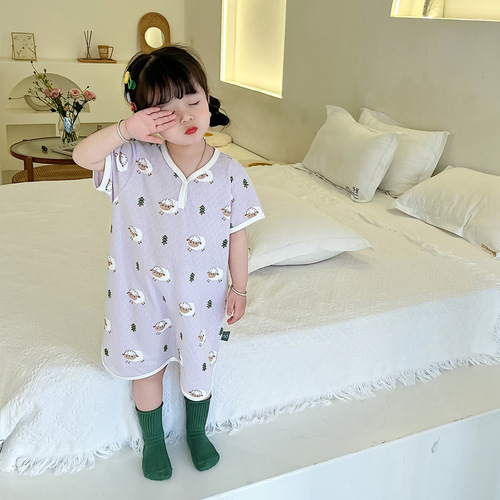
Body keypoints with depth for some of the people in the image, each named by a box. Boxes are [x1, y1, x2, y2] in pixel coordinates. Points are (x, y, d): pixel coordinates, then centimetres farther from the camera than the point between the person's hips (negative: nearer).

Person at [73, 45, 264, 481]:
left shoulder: (229, 174, -14)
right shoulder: (135, 160, -15)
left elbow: (237, 234, -5)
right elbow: (82, 156, -23)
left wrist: (240, 288, 0)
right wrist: (127, 129, -35)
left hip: (200, 293, 0)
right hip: (142, 291, 0)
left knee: (198, 367, 18)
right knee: (146, 367, 16)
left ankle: (196, 432, 49)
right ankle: (153, 441, 44)